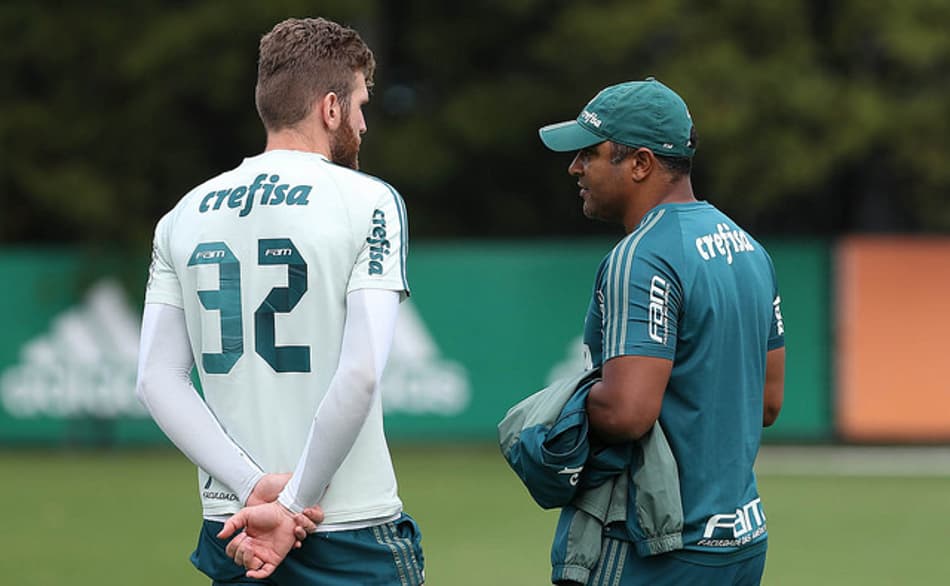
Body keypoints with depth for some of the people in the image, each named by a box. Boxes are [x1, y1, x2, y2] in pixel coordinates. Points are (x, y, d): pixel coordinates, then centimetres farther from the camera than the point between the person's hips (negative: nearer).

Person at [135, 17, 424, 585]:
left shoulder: (186, 215, 10)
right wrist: (293, 503, -11)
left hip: (229, 533, 5)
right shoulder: (368, 202, -5)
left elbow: (157, 379, 1)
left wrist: (256, 488, -6)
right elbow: (361, 374, -16)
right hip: (354, 538, -5)